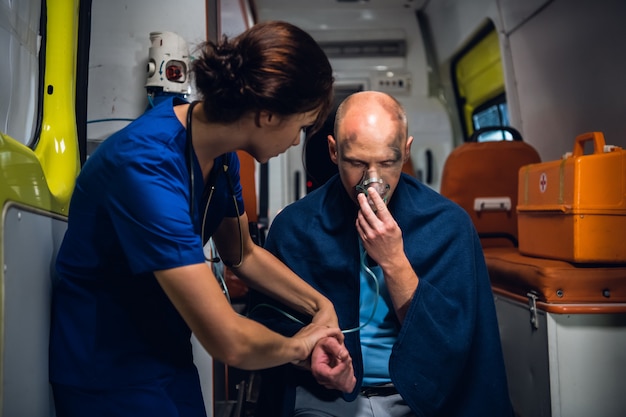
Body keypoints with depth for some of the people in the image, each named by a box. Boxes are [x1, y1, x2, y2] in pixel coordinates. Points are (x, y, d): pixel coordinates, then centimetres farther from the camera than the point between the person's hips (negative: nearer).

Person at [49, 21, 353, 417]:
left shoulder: (221, 150, -5)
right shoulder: (147, 166, -32)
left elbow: (243, 254, 11)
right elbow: (230, 342, -32)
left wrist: (319, 304, 3)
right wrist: (297, 345, -12)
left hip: (170, 355, 7)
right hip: (110, 372, -7)